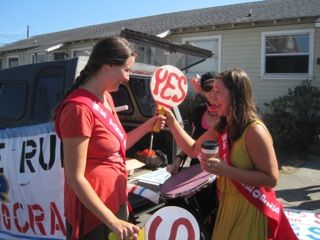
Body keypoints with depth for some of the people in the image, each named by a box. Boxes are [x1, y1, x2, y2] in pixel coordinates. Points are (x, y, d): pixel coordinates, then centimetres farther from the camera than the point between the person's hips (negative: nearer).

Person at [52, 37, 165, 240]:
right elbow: (75, 178, -21)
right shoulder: (80, 108, -23)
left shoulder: (106, 97, 4)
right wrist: (113, 221, -21)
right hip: (95, 214, -8)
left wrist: (148, 125, 4)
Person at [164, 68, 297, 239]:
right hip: (227, 205, 7)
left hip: (250, 210, -7)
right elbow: (193, 149, 4)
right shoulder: (222, 128, 1)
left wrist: (225, 170, -30)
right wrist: (171, 121, -4)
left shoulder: (254, 131, -23)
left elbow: (271, 179, -24)